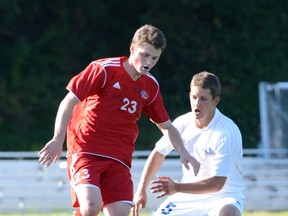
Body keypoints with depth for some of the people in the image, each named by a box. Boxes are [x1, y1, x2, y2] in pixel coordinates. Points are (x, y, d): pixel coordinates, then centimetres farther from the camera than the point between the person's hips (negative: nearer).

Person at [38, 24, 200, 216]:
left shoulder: (151, 87, 9)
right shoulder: (104, 69, -8)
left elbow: (166, 126, 22)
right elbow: (69, 102, -8)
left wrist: (183, 152, 7)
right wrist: (59, 139, -16)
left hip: (119, 157, 5)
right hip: (85, 151, -5)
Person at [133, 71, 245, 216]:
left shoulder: (228, 132, -21)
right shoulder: (183, 123, -4)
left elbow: (217, 183, -26)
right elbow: (158, 153, 12)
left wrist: (177, 187, -34)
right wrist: (141, 190, 7)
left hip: (224, 196, -6)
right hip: (188, 196, 6)